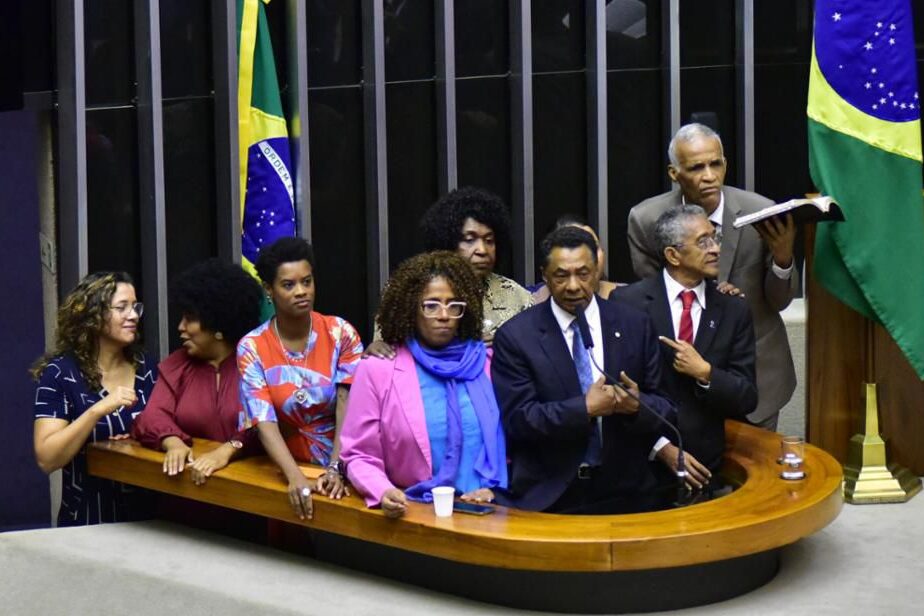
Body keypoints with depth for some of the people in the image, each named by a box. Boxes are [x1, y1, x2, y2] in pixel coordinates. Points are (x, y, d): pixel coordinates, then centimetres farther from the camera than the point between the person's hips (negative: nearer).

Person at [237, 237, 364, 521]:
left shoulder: (341, 333, -1)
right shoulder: (251, 348, -2)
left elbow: (348, 411, -10)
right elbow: (265, 423, -12)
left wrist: (335, 469, -25)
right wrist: (296, 477, -28)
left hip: (342, 464, 0)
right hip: (289, 464, 0)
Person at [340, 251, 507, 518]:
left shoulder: (486, 364, 12)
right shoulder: (378, 370, 4)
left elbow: (510, 439, 17)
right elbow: (360, 456, 4)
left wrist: (494, 487, -1)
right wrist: (383, 492, -15)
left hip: (484, 511, 1)